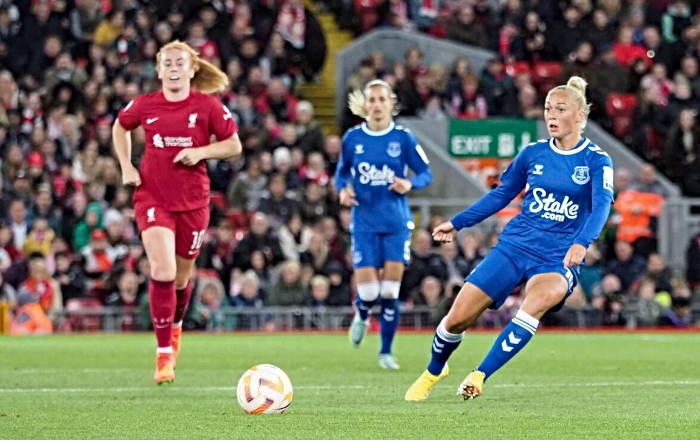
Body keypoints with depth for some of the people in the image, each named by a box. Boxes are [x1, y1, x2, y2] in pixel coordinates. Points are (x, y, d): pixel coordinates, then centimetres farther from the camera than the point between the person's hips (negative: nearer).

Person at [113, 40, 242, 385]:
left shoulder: (208, 106, -5)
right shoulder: (144, 106, -1)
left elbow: (234, 145, 0)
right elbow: (120, 127, 19)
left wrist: (201, 152, -16)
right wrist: (126, 166, 6)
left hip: (192, 201, 1)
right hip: (152, 198, -1)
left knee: (181, 275, 14)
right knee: (162, 272, -18)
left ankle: (175, 324, 48)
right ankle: (164, 355, -13)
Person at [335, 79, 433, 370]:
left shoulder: (403, 138, -2)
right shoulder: (352, 138, 2)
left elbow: (426, 174, 3)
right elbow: (342, 171, 15)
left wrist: (410, 184, -18)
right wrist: (343, 189, -6)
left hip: (396, 223, 0)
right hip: (364, 223, 0)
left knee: (390, 291, -3)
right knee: (368, 290, -8)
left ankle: (386, 352, 12)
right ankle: (362, 317, 30)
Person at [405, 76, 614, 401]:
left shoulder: (596, 161, -5)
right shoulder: (533, 154, 6)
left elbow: (602, 204, -20)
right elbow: (501, 195, 18)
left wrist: (581, 244, -37)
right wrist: (457, 223, 15)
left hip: (558, 258, -3)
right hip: (514, 245, 3)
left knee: (541, 298, -37)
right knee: (458, 317, -5)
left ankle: (480, 375, -30)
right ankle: (433, 371, 27)